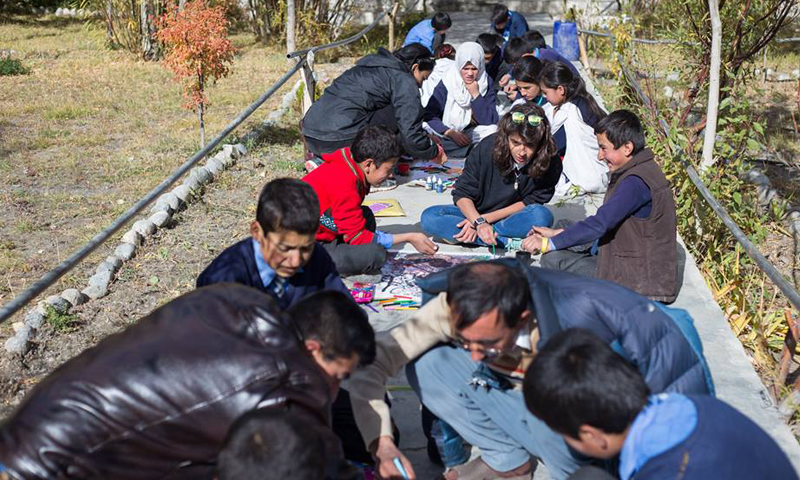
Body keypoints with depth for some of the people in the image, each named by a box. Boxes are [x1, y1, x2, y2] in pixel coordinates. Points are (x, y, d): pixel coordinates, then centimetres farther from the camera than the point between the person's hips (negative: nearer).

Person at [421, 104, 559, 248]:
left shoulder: (551, 165, -19)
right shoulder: (487, 148, -19)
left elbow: (531, 202, -11)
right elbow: (462, 194, -14)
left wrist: (486, 218, -19)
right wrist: (479, 222, -33)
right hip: (474, 213, 1)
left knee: (542, 216, -34)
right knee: (428, 217, -24)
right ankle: (505, 241, -29)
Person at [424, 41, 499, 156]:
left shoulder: (486, 83, -4)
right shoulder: (447, 83, -10)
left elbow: (491, 121, -9)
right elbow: (429, 114, -14)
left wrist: (476, 95, -18)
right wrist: (450, 133, -24)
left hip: (474, 135, 1)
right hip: (447, 137, -1)